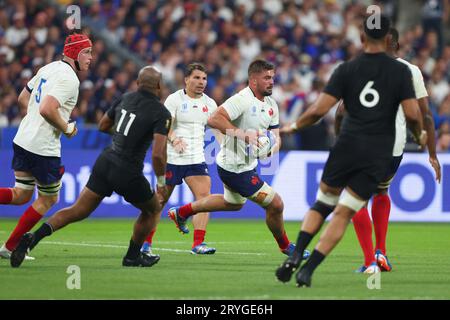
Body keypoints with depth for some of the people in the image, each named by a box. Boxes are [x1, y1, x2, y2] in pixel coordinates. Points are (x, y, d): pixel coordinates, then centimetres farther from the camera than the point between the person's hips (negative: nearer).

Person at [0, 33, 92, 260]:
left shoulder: (50, 68, 12)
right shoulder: (69, 78, -17)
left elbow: (23, 98, 20)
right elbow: (47, 109, -28)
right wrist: (66, 128, -12)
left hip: (22, 139, 9)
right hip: (43, 148, -9)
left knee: (20, 195, 17)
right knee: (48, 199, 10)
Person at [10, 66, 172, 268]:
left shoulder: (125, 99, 8)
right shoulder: (161, 113, -11)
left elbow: (103, 126, 21)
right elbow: (157, 154, -20)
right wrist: (161, 182, -6)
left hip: (105, 161, 5)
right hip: (128, 173, -5)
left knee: (78, 211, 6)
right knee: (153, 209, 22)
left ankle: (33, 238, -12)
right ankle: (133, 257, 30)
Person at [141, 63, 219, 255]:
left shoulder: (209, 103, 9)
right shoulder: (175, 99, -5)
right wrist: (174, 139, -34)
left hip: (196, 159, 4)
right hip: (172, 158, -4)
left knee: (204, 194, -13)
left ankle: (198, 243, -13)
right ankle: (146, 241, 17)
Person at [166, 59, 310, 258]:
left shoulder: (271, 105, 4)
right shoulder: (242, 100, -23)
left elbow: (275, 136, 10)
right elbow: (214, 120, -32)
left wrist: (272, 147, -14)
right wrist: (243, 134, -36)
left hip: (248, 165, 10)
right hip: (235, 168, -10)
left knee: (234, 203, 34)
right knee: (275, 204, -8)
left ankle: (181, 212, 47)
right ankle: (285, 246, 17)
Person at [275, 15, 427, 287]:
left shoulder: (347, 70, 1)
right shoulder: (401, 71, 0)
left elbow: (319, 110, -4)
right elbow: (412, 114, -6)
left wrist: (294, 127, 13)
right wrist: (420, 136, 15)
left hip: (347, 146, 1)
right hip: (379, 154, -1)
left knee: (322, 205, 18)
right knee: (343, 215, 3)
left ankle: (295, 258, 0)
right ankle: (308, 269, -7)